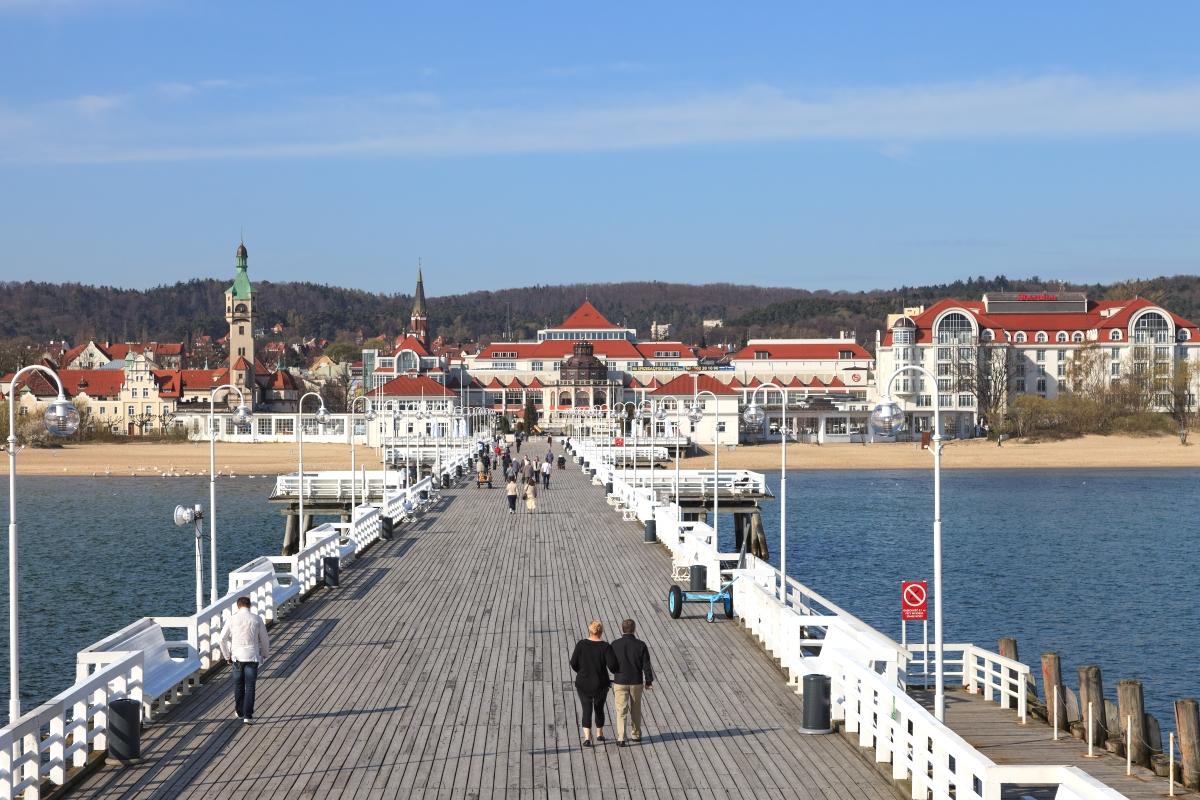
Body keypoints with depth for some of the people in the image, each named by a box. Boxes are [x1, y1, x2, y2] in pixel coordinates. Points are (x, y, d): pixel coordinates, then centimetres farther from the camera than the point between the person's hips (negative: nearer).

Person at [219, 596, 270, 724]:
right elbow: (264, 639, 4)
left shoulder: (233, 618, -1)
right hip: (252, 656, -1)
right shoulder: (257, 619, -1)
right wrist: (264, 655, 20)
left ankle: (239, 711, 29)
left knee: (238, 685, 17)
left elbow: (223, 638, -3)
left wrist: (227, 655, 9)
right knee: (250, 686, 0)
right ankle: (248, 716, -6)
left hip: (237, 656, 1)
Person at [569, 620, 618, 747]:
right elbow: (612, 665, -18)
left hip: (583, 683, 0)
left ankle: (587, 737, -14)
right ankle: (599, 734, 37)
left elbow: (573, 663, -7)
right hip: (600, 684, 0)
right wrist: (615, 671, 7)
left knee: (587, 710, 4)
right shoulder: (605, 647, -13)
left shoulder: (581, 644, -10)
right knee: (599, 708, 22)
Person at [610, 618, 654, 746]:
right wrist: (648, 680, 8)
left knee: (621, 710, 1)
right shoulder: (641, 645, -7)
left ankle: (621, 738, -9)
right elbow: (646, 665, -4)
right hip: (636, 682, 2)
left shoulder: (615, 645, -9)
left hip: (620, 682, -2)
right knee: (635, 710, 18)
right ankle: (636, 734, 29)